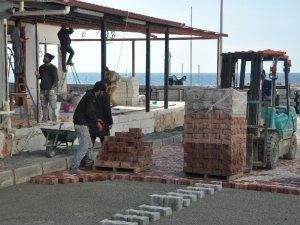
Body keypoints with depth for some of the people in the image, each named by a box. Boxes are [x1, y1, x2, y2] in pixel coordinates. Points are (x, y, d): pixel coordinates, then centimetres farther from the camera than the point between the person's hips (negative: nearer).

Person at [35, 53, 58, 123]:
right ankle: (44, 120, 13)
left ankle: (54, 120, -2)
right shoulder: (41, 67, 13)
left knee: (53, 106, -7)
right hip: (43, 90, 6)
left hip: (50, 90, -6)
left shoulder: (53, 68, -4)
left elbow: (56, 79, -7)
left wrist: (52, 89, -16)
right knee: (44, 106, 7)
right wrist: (38, 75, -1)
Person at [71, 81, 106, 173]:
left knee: (89, 144, 21)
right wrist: (97, 122, -14)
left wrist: (96, 119, 27)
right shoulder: (91, 97, -15)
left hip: (82, 123, 11)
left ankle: (89, 163, 35)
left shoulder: (89, 96, 17)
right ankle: (74, 167, -17)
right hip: (82, 124, -11)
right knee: (84, 146, -13)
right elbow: (89, 112, -23)